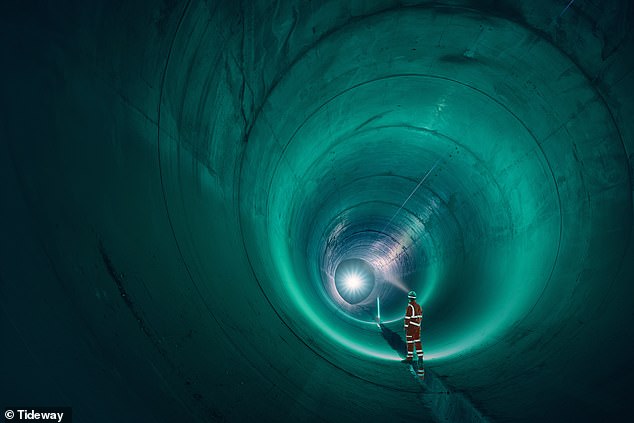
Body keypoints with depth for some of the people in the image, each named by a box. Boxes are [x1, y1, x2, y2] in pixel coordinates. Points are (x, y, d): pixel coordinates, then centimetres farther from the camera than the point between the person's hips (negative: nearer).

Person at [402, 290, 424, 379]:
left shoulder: (409, 307, -17)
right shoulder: (418, 306, 7)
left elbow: (407, 318, -18)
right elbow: (420, 317, 13)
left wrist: (406, 328, -12)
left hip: (411, 326, -8)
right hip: (417, 327, 8)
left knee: (410, 342, 1)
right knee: (417, 342, 10)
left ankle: (409, 358, 8)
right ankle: (420, 358, 9)